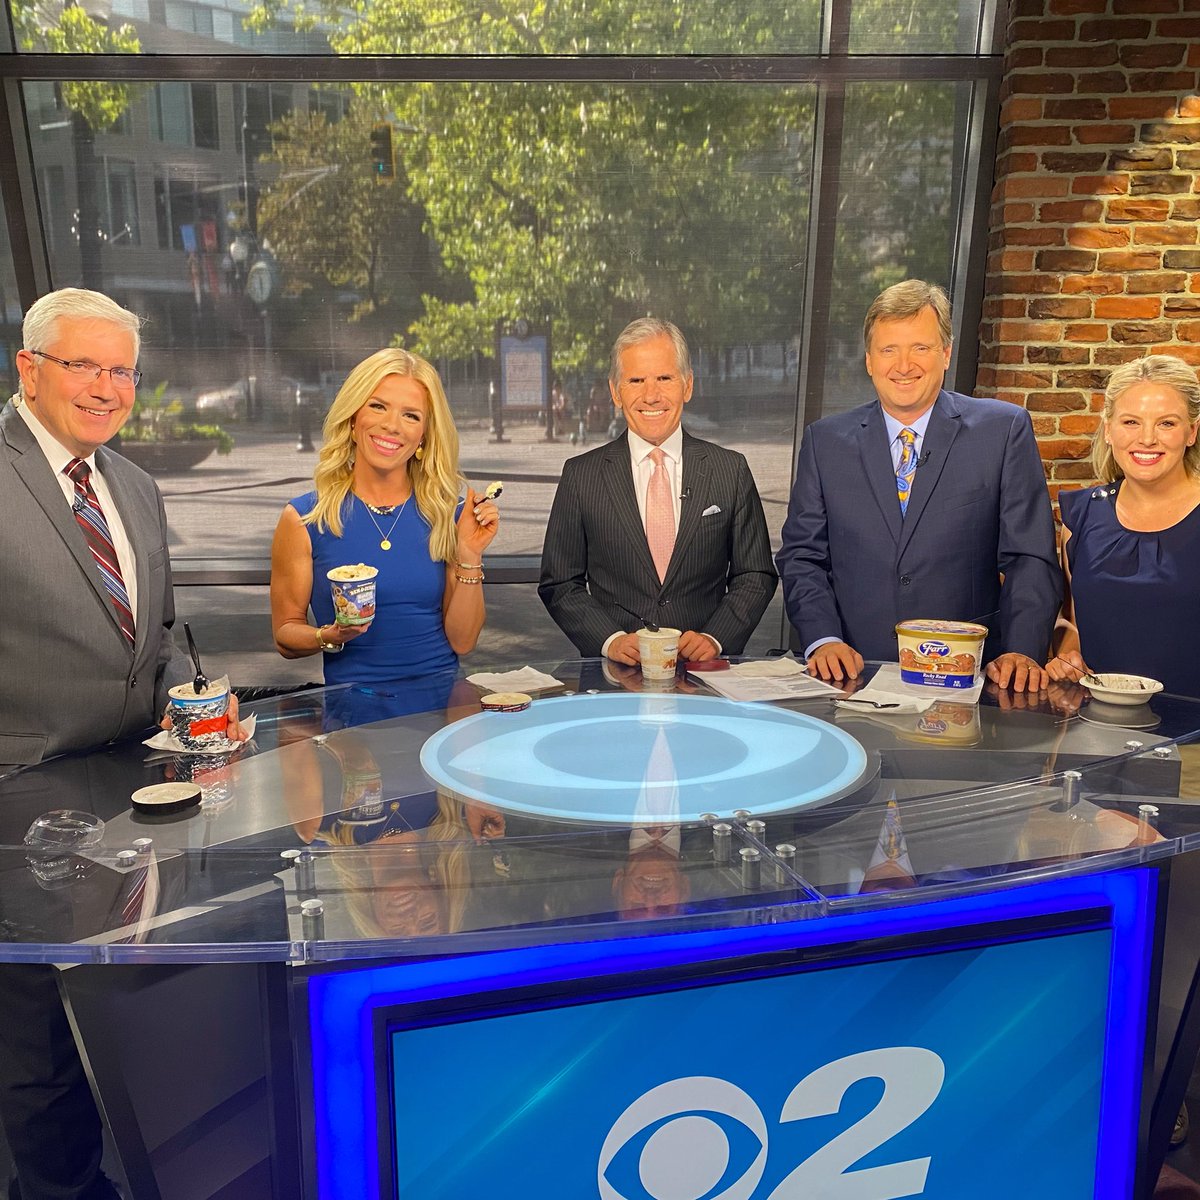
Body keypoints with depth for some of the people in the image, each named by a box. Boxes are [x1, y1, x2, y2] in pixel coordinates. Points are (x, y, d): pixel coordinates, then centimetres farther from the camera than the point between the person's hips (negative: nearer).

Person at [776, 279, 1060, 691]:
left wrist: (1021, 652, -11)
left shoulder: (1004, 429, 6)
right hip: (854, 676, 0)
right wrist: (823, 639, -7)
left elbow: (1030, 558, 3)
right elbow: (801, 556, 9)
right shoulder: (825, 440, 10)